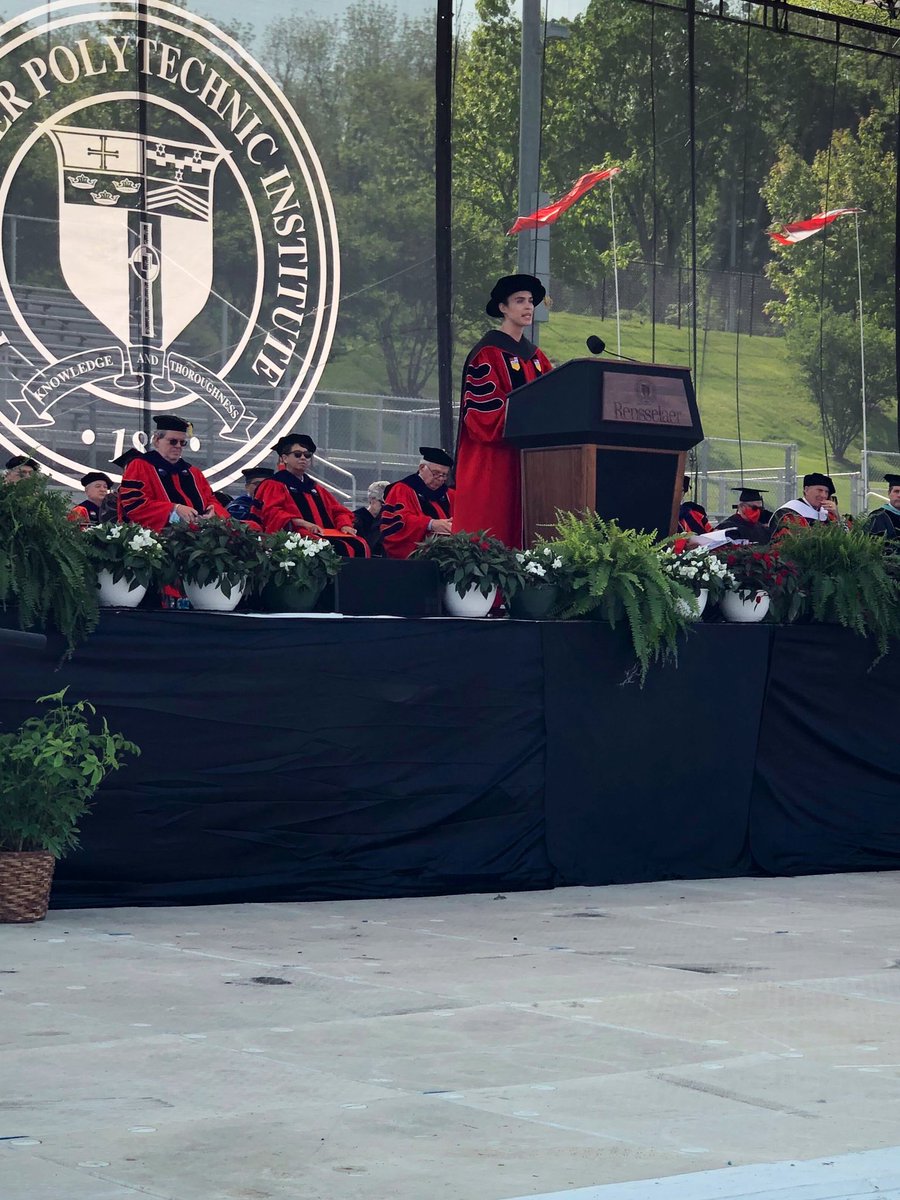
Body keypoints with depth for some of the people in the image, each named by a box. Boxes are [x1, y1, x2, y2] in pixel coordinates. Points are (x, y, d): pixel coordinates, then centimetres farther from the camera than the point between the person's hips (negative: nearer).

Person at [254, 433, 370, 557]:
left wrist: (345, 525, 0)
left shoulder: (315, 487, 30)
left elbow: (338, 510, 25)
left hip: (329, 533, 6)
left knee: (359, 545, -24)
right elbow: (272, 513, -8)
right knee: (338, 548, -35)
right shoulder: (272, 486, 10)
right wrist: (303, 523, -22)